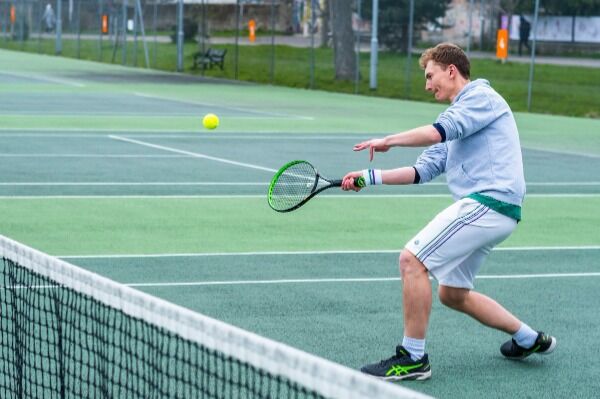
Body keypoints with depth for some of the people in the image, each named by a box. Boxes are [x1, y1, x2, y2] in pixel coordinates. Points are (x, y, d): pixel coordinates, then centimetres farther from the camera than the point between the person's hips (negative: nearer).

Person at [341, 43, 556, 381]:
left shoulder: (482, 96, -3)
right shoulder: (457, 116, 26)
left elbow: (438, 132, -21)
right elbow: (424, 170, 20)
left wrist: (388, 141, -12)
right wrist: (370, 177, 11)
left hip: (489, 201, -10)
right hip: (489, 209, 10)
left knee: (412, 260, -15)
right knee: (452, 293, 18)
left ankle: (413, 358, -10)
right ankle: (529, 339, 29)